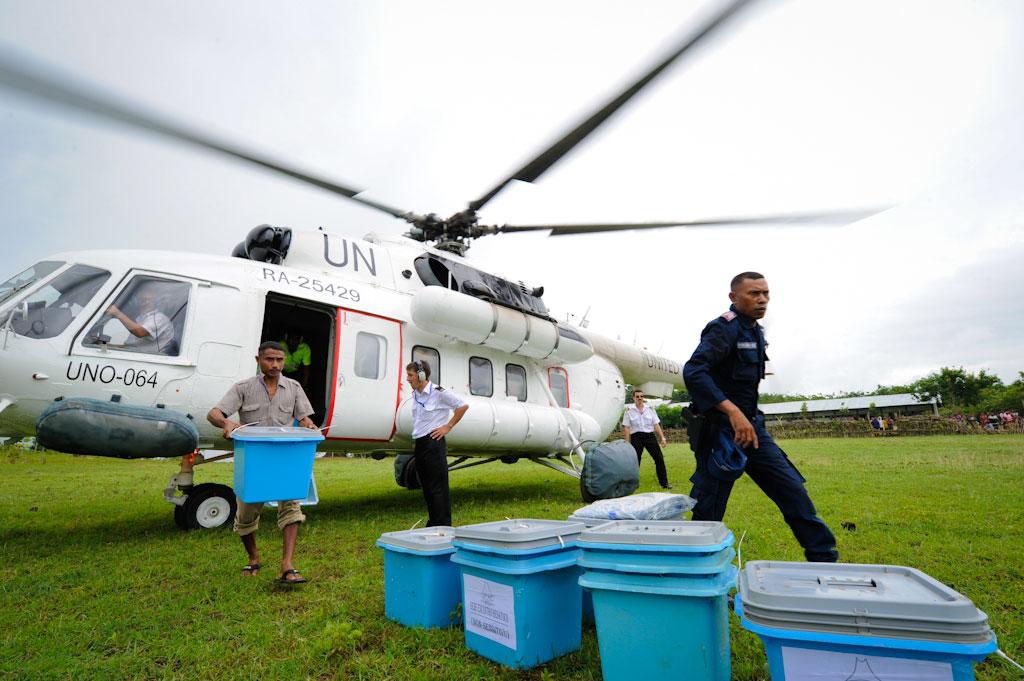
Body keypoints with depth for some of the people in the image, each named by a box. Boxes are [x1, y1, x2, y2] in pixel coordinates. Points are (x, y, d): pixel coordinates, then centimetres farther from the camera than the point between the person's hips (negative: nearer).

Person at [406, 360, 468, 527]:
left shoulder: (438, 392, -12)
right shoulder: (415, 394, 11)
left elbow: (463, 406, -9)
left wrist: (448, 426, -8)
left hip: (433, 443, -8)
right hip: (419, 444, 8)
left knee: (438, 487, -5)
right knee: (427, 487, 14)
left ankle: (443, 526, 2)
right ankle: (433, 524, 24)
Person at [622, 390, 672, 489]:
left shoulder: (650, 408, 7)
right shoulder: (629, 410, -1)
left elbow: (656, 424, 8)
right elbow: (626, 428, -2)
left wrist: (662, 437, 0)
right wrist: (627, 442, -7)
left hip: (650, 436, 3)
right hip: (636, 437, -3)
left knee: (659, 459, 1)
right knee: (635, 461, -1)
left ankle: (664, 483, 14)